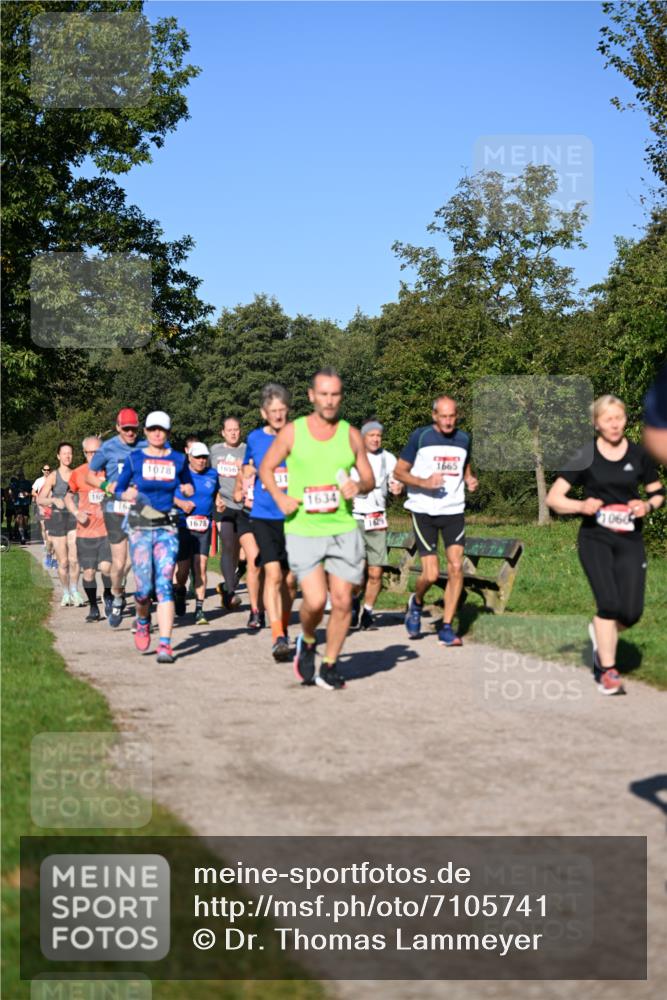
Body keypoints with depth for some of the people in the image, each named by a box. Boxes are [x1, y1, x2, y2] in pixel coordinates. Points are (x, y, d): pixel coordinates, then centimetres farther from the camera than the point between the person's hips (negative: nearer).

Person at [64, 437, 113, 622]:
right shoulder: (78, 473, 3)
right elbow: (68, 496, 15)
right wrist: (76, 513, -1)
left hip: (108, 530, -2)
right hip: (85, 531, 2)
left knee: (106, 567, -16)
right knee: (88, 572, 3)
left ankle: (108, 595, 13)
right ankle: (93, 608, 20)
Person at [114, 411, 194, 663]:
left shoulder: (178, 460, 7)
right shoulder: (134, 458, 3)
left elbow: (188, 487, 24)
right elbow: (118, 489, 10)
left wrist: (187, 495, 1)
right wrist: (128, 495, -12)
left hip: (167, 528, 1)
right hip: (140, 527, -1)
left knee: (165, 585, -10)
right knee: (144, 587, -5)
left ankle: (165, 645, -11)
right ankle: (142, 621, 29)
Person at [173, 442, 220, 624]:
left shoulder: (212, 475, 12)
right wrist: (180, 503, -11)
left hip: (204, 527, 2)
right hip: (182, 525, -2)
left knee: (201, 567, -8)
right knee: (183, 567, 2)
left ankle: (199, 609, -4)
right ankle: (180, 590, 37)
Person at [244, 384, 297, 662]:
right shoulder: (254, 439, 7)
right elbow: (246, 471, 23)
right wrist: (248, 473, 3)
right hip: (263, 517, -1)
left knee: (289, 579, 8)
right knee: (273, 574, -17)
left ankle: (283, 631, 28)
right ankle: (278, 638, -20)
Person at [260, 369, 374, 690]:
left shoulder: (351, 435, 6)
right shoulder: (292, 432, 1)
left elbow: (369, 478, 13)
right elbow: (266, 468, 11)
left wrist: (359, 486, -10)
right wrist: (279, 497, -6)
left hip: (343, 529, 2)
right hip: (303, 531, -2)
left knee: (342, 602, 1)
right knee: (315, 600, -13)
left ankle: (330, 666, 19)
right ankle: (307, 642, 19)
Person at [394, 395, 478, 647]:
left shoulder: (463, 439, 9)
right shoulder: (420, 437, -4)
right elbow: (399, 471, -1)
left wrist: (470, 480, 4)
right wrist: (424, 482, -17)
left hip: (454, 511, 3)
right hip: (424, 511, -3)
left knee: (456, 568, -9)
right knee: (431, 574, -8)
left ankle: (446, 628, 0)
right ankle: (416, 603, 27)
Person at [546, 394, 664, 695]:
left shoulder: (639, 455, 4)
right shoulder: (585, 457, -3)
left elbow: (658, 492, 15)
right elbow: (553, 497, -3)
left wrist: (648, 506, -7)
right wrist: (581, 506, -20)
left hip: (630, 540, 3)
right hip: (595, 538, -2)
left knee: (631, 612, -5)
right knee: (609, 603, -16)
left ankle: (599, 632, 30)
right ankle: (608, 671, 0)